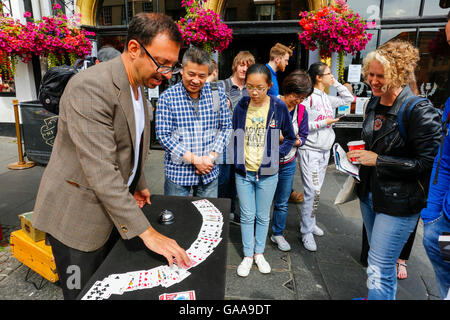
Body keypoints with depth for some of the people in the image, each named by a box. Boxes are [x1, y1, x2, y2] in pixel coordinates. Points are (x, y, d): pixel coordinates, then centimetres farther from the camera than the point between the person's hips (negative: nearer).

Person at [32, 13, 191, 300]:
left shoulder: (138, 86, 5)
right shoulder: (90, 87, -25)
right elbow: (100, 171, -31)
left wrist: (138, 185, 16)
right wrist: (146, 232, -29)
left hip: (114, 209, 8)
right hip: (77, 216, -8)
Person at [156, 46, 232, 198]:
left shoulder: (217, 93, 0)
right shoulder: (167, 97, -7)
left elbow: (226, 127, 4)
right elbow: (163, 135, -10)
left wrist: (212, 156, -8)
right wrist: (194, 159, -15)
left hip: (209, 172, 3)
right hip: (177, 172, -2)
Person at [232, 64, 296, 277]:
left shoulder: (279, 107, -8)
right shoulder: (241, 106, -3)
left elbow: (290, 137, 4)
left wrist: (277, 155, -4)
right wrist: (238, 160, 1)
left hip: (267, 173, -1)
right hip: (243, 172, 1)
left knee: (263, 216, 13)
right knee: (247, 216, 11)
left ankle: (259, 253, 34)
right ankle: (248, 256, 28)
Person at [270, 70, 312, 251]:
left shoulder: (301, 111, 1)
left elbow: (303, 136, 5)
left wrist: (297, 141, -17)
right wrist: (276, 137, -25)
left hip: (288, 164, 4)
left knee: (282, 203, 14)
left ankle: (278, 234, 33)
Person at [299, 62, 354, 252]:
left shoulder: (327, 99, 11)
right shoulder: (307, 97, -12)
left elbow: (348, 99, 24)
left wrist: (335, 83, 14)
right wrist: (323, 123, -15)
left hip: (325, 151, 8)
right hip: (309, 151, -8)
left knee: (315, 190, 15)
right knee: (313, 192, -9)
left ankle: (309, 222, 29)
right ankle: (306, 232, 3)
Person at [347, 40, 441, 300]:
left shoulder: (420, 111, -18)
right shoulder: (374, 104, 6)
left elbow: (428, 162, -20)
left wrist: (378, 160, -22)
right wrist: (360, 155, 4)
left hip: (398, 203, -8)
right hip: (370, 193, 8)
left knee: (379, 269, -3)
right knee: (382, 262, 25)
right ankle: (383, 296, 46)